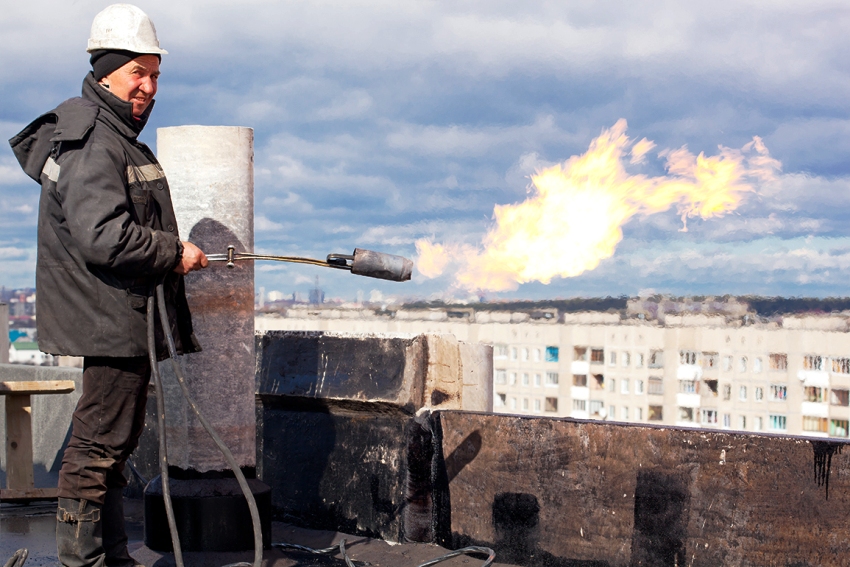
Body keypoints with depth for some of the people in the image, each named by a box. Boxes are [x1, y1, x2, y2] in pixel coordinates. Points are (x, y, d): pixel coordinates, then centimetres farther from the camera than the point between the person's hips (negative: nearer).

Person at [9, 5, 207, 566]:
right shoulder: (93, 144, -16)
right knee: (99, 446, -6)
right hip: (109, 322, -11)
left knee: (115, 442, 16)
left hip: (128, 320, 11)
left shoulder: (119, 137, 18)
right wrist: (174, 253, -16)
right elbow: (103, 237, -26)